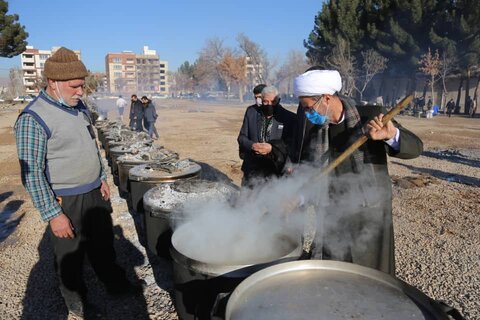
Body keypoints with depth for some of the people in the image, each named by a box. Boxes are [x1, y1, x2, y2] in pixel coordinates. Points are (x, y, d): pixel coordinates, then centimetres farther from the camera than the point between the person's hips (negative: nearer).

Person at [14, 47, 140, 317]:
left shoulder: (79, 107, 5)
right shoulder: (33, 118, -19)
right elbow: (31, 173, -19)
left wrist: (102, 179, 15)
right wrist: (53, 215, -18)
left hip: (95, 194, 7)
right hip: (66, 203, -7)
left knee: (104, 246, 22)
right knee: (71, 258, 13)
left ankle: (116, 284, 43)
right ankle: (77, 304, 35)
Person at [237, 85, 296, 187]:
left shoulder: (289, 118, -6)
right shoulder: (251, 112, 3)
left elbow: (291, 143, -8)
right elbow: (242, 137, 5)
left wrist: (272, 148, -24)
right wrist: (252, 145, -17)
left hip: (275, 170, -2)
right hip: (252, 169, 3)